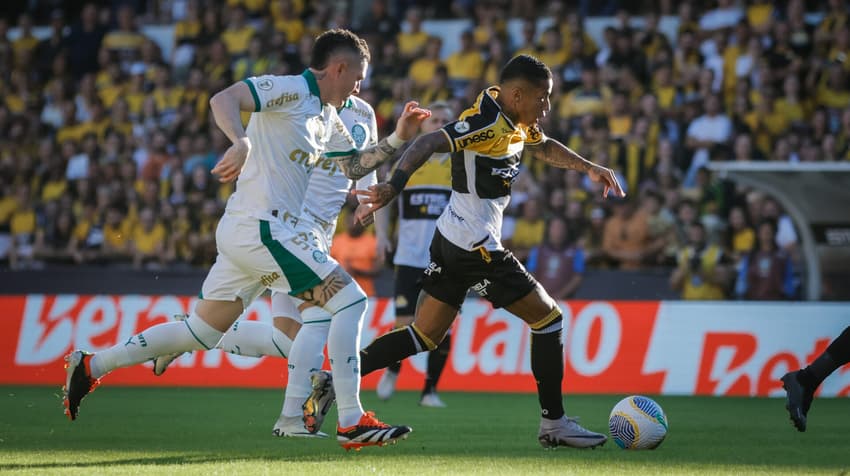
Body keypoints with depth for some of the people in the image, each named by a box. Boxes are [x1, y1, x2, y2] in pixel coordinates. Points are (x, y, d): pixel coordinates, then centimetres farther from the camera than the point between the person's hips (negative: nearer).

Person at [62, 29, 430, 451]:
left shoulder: (328, 120, 19)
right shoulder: (291, 90, -9)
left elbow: (359, 162, 30)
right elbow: (223, 99, -21)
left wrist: (398, 138, 16)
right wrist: (241, 142, -39)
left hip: (242, 234, 10)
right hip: (259, 229, -10)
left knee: (201, 333, 14)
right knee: (349, 300, -10)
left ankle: (90, 366, 20)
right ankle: (352, 422, -12)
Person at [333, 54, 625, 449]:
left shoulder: (515, 123, 10)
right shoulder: (486, 123, -19)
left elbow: (545, 148, 32)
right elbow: (427, 144, -30)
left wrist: (589, 168, 27)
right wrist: (394, 186, -42)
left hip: (451, 240, 10)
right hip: (476, 248, -10)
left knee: (423, 337, 12)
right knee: (548, 318, 1)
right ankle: (554, 423, 6)